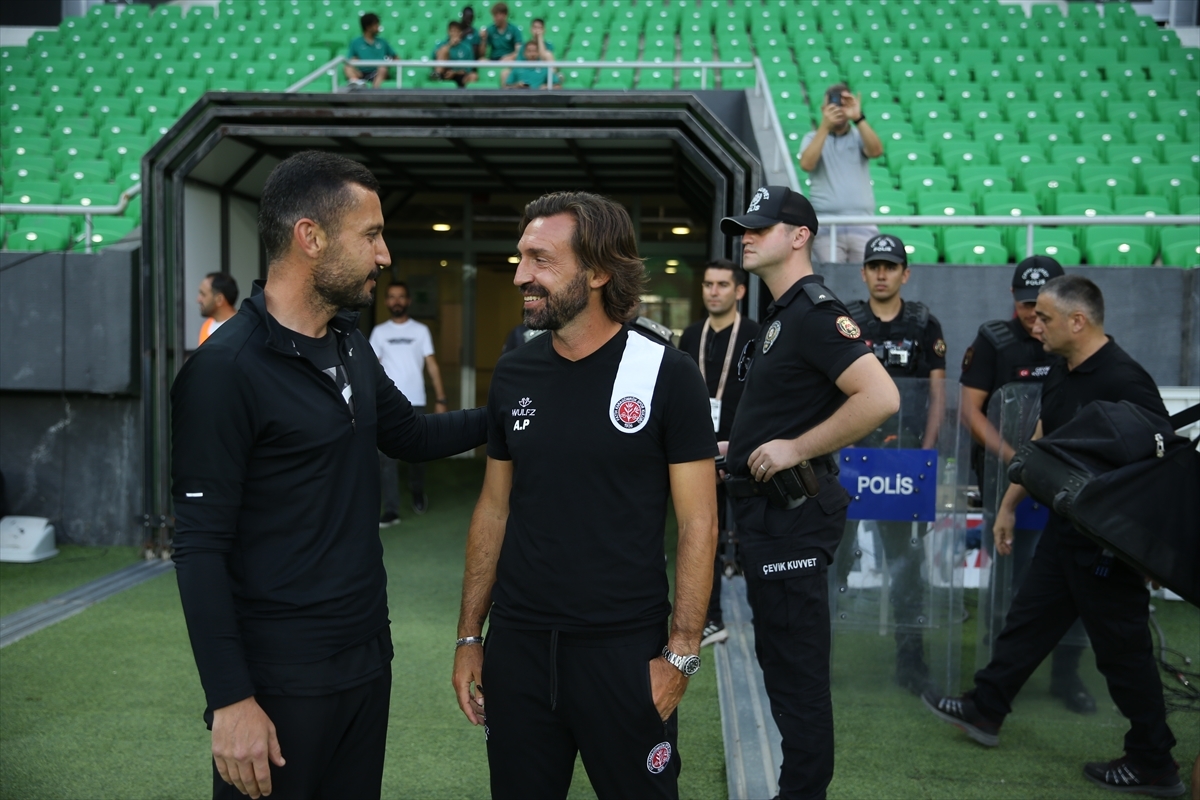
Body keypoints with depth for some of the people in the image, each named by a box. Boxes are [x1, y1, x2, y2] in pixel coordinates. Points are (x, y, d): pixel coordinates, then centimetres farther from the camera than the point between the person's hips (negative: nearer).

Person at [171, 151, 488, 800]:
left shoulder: (351, 345, 7)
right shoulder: (224, 371, -17)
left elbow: (409, 435, 21)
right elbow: (201, 548, -17)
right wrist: (231, 701, -18)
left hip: (368, 654, 7)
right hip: (281, 677, -7)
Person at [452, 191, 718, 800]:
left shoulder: (666, 375, -10)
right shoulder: (513, 374, 3)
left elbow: (697, 525, -8)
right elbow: (494, 511, 9)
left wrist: (681, 654, -12)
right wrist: (469, 636, 8)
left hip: (624, 648, -3)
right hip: (517, 646, 4)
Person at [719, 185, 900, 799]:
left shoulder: (814, 312, -16)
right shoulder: (779, 316, 15)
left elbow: (880, 398, -28)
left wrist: (795, 449, -23)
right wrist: (743, 447, 14)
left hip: (792, 512, -11)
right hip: (767, 507, 11)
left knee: (795, 666, -1)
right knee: (777, 654, 19)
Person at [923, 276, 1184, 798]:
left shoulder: (1123, 381, -23)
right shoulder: (1061, 374, 7)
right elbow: (1040, 444, 17)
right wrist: (1009, 505, 20)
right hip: (1066, 530, 9)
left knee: (1122, 648, 4)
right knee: (1027, 621, 18)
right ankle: (984, 711, 32)